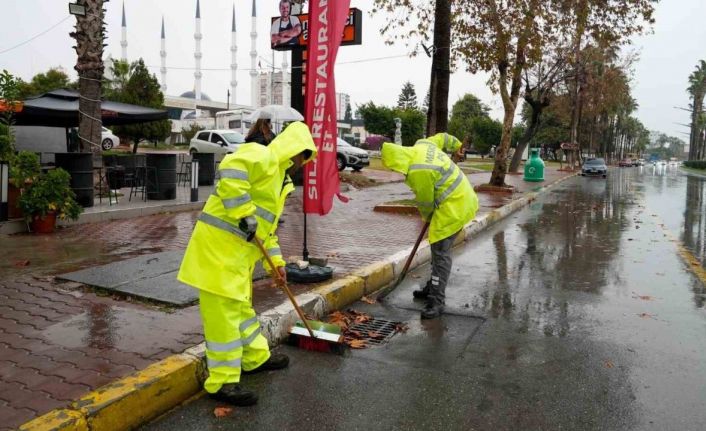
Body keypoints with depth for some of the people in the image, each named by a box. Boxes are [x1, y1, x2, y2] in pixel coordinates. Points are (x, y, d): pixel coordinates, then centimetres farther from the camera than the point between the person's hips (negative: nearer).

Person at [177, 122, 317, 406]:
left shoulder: (280, 179, 21)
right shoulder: (264, 157, -11)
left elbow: (268, 225, 27)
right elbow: (231, 169, -33)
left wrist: (276, 260, 25)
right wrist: (245, 214, -29)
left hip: (239, 248, 11)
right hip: (219, 242, -10)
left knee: (242, 305, 22)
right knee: (222, 312, -4)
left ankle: (256, 358, 39)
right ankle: (222, 382, 6)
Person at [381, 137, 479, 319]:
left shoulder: (418, 172, -26)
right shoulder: (421, 145, 0)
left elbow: (425, 201, -12)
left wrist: (428, 217, 8)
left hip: (454, 206, -10)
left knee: (440, 252, -11)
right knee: (438, 247, 18)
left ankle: (437, 301, -8)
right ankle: (433, 287, 30)